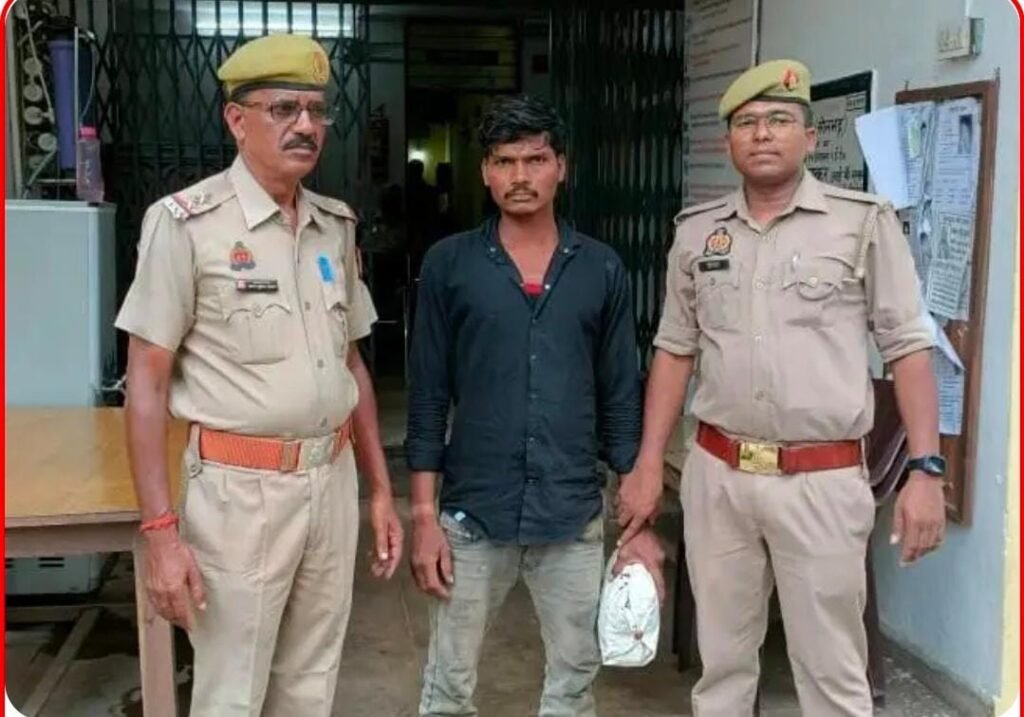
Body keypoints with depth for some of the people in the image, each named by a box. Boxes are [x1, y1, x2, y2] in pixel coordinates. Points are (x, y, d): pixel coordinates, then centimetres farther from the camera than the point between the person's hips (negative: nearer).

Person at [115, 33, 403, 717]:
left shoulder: (336, 225, 8)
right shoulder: (186, 223, -10)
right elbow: (147, 382, -10)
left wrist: (381, 490, 12)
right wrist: (161, 531, -15)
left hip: (334, 482, 6)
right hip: (241, 489, -5)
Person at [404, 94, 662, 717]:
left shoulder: (603, 269, 2)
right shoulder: (449, 264, -2)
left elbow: (622, 400, 5)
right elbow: (429, 398, -1)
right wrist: (425, 515, -5)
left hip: (575, 517, 1)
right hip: (472, 513, -1)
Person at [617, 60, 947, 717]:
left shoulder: (864, 223, -4)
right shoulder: (697, 231, 7)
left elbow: (909, 350, -4)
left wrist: (926, 469, -11)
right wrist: (649, 465, 8)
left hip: (822, 481, -3)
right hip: (716, 473, 4)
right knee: (721, 656, 16)